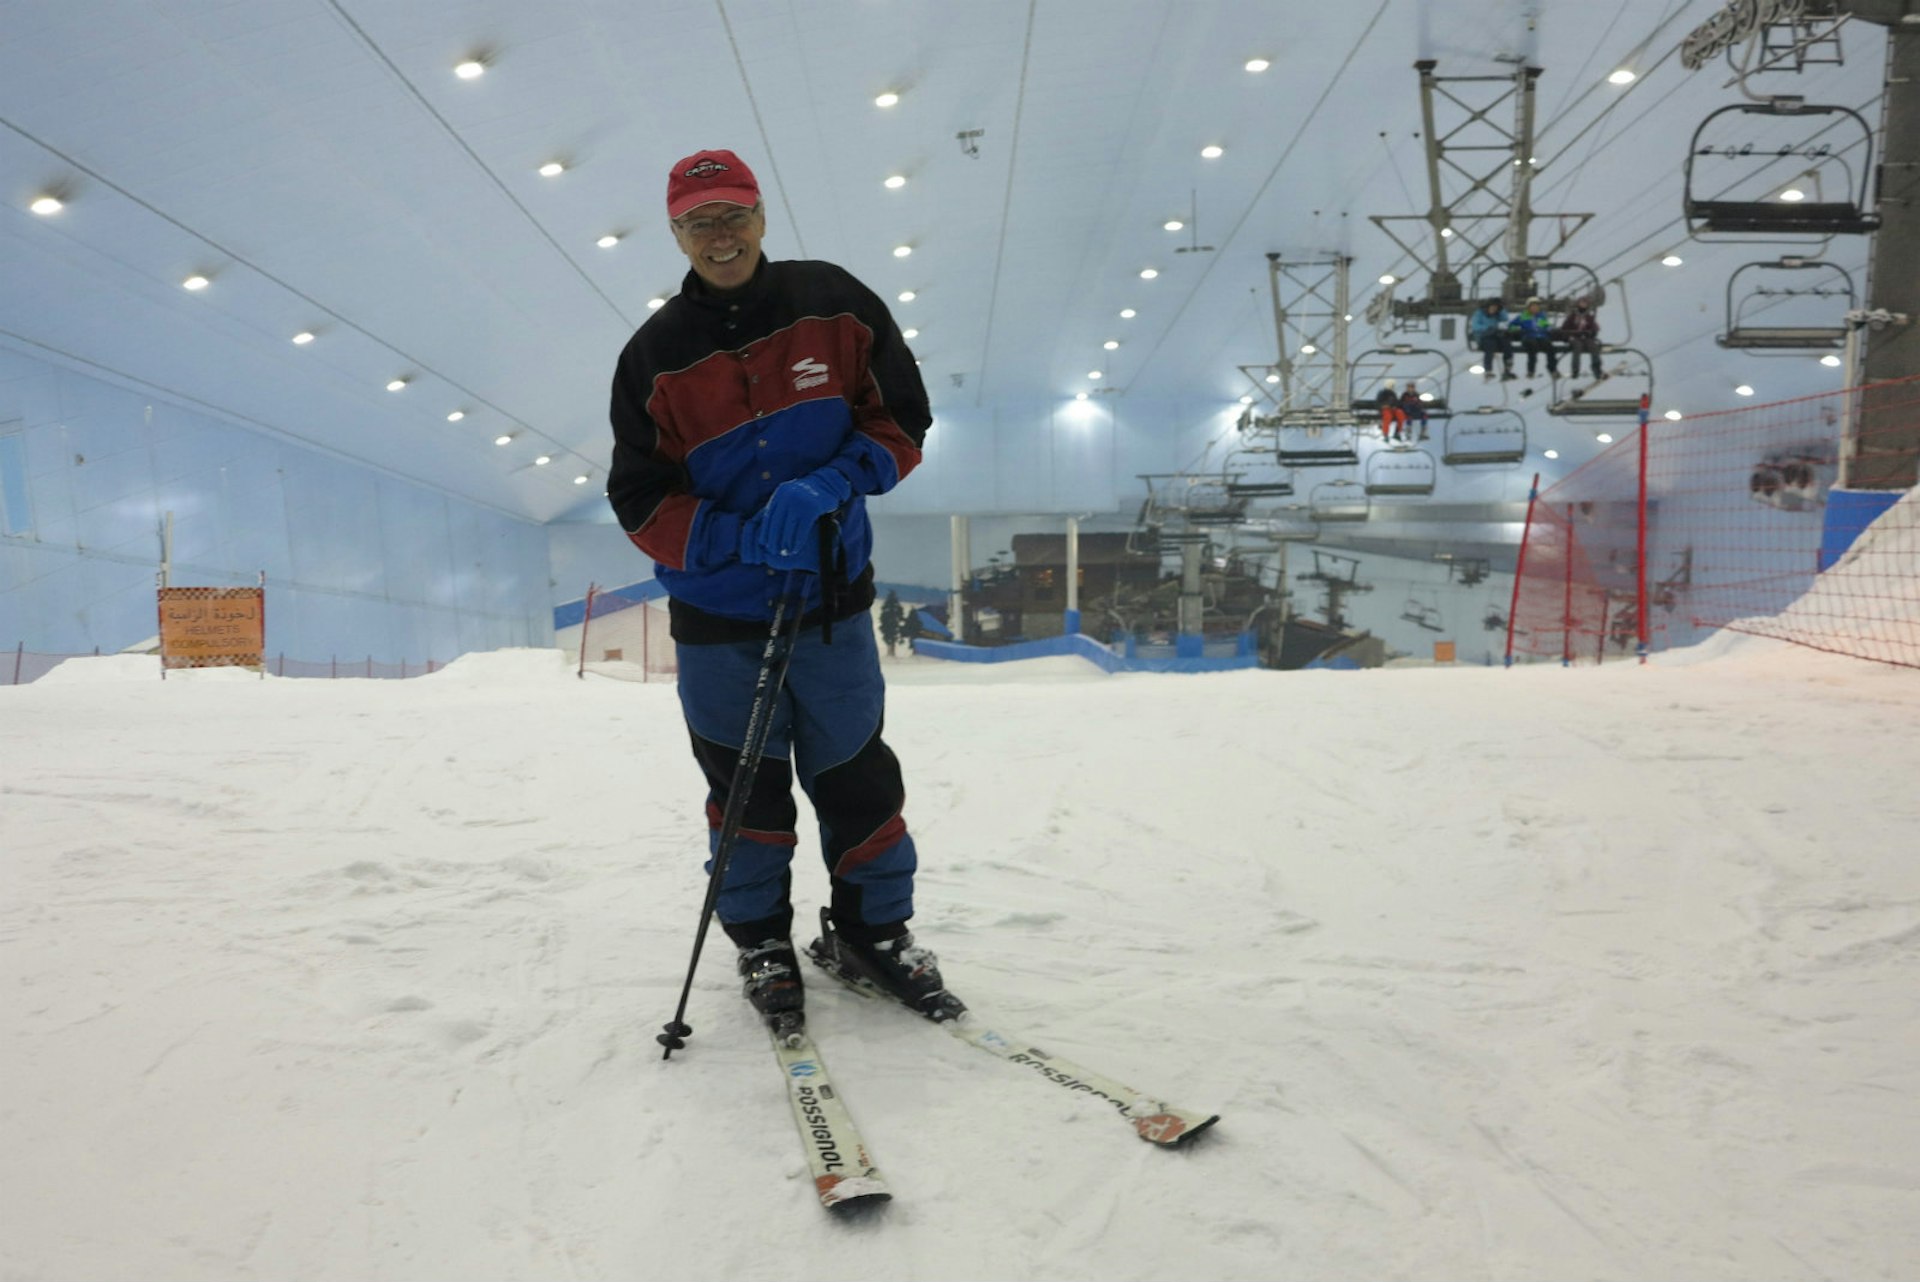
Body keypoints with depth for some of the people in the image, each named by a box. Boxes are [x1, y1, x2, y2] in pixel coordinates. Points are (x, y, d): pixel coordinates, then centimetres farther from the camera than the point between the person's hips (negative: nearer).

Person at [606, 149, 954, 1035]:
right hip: (717, 612, 0)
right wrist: (745, 540, -22)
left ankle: (871, 929, 28)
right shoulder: (654, 356, -3)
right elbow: (640, 502, -4)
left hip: (832, 598, 0)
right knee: (745, 790, 10)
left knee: (857, 775, 7)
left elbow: (902, 420, 0)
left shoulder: (833, 304, -3)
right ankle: (761, 944, 30)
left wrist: (830, 486, -19)